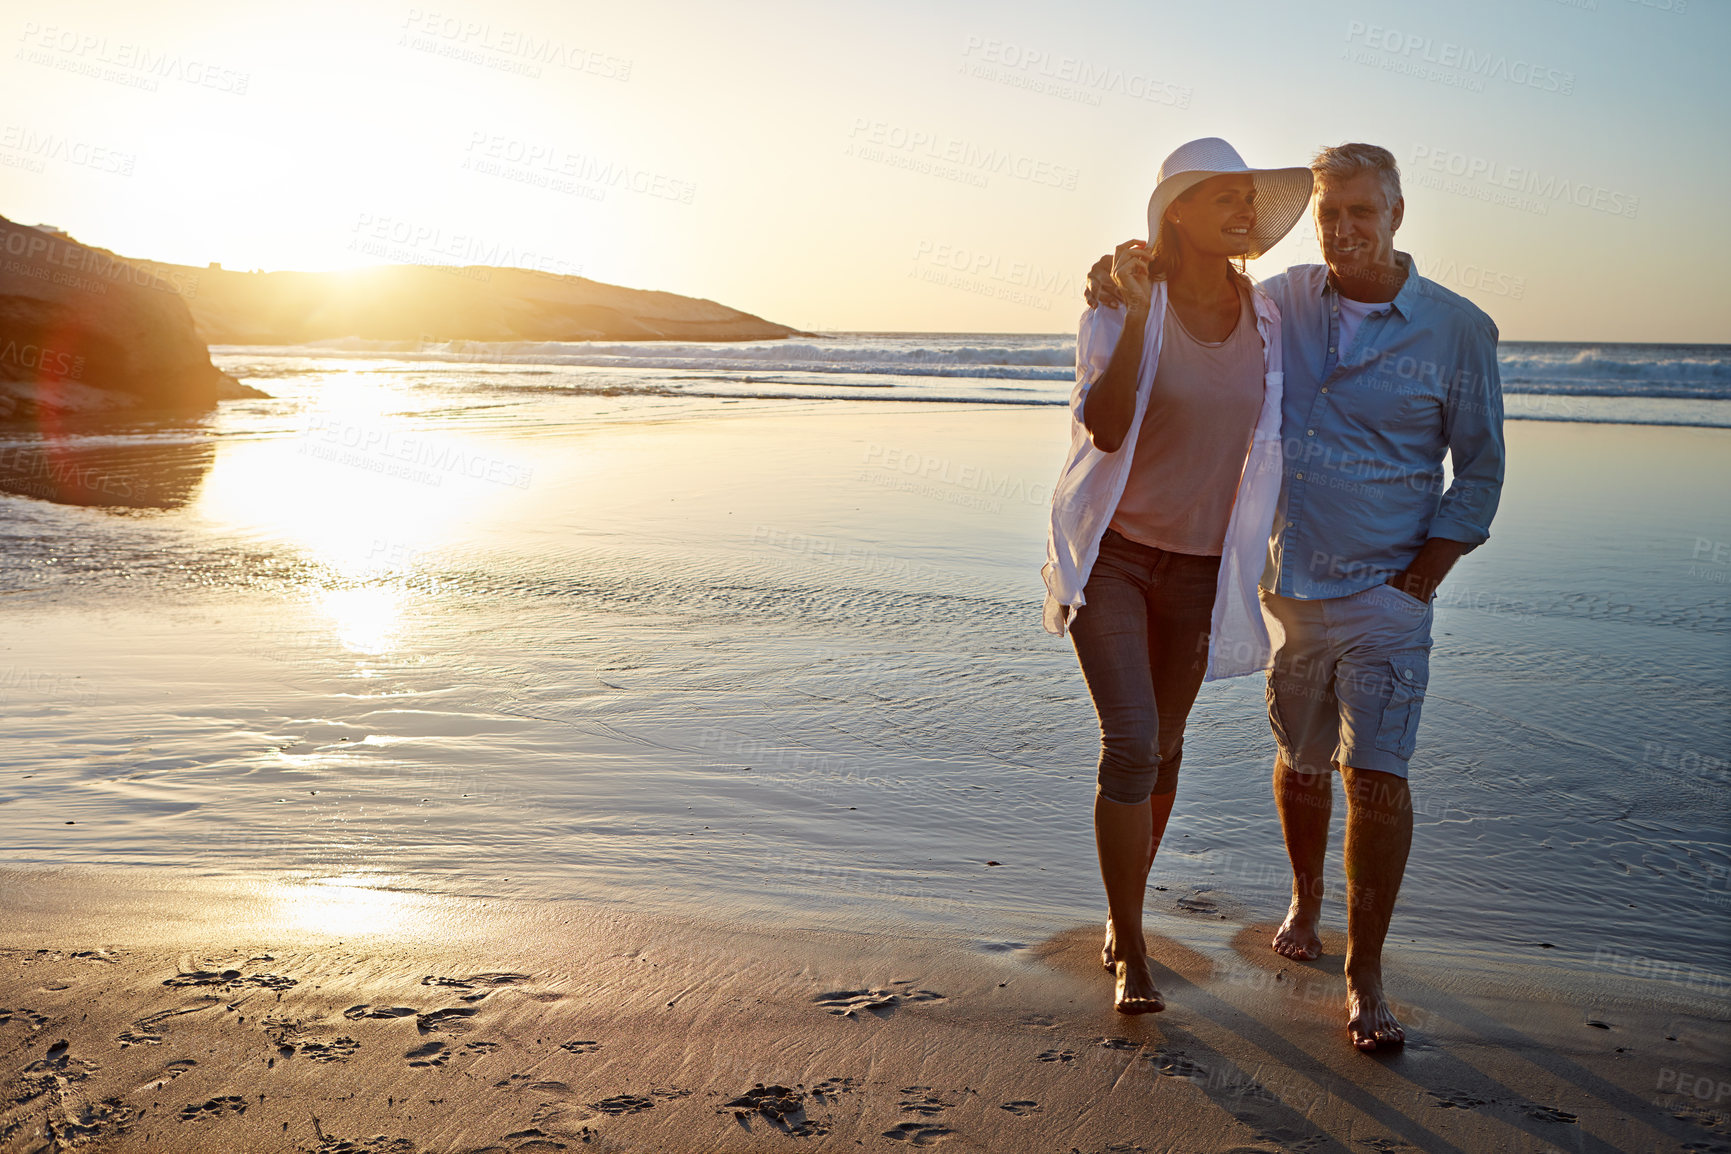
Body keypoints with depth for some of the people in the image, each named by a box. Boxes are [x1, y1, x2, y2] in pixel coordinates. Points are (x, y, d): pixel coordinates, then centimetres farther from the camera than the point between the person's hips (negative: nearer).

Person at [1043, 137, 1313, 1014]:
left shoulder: (1263, 317, 0)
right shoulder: (1118, 308, -13)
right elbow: (1104, 429, -27)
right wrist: (1137, 311, -34)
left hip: (1200, 569, 4)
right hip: (1109, 553, -4)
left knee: (1162, 745, 14)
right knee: (1131, 744, -15)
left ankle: (1122, 916, 35)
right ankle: (1130, 956, 0)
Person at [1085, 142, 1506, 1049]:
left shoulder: (1457, 329, -4)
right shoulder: (1283, 302, 3)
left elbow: (1479, 471, 1)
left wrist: (1419, 580, -6)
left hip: (1384, 592, -3)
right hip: (1290, 583, 3)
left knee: (1375, 774, -9)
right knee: (1301, 761, 15)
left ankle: (1364, 978, 3)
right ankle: (1304, 903, 40)